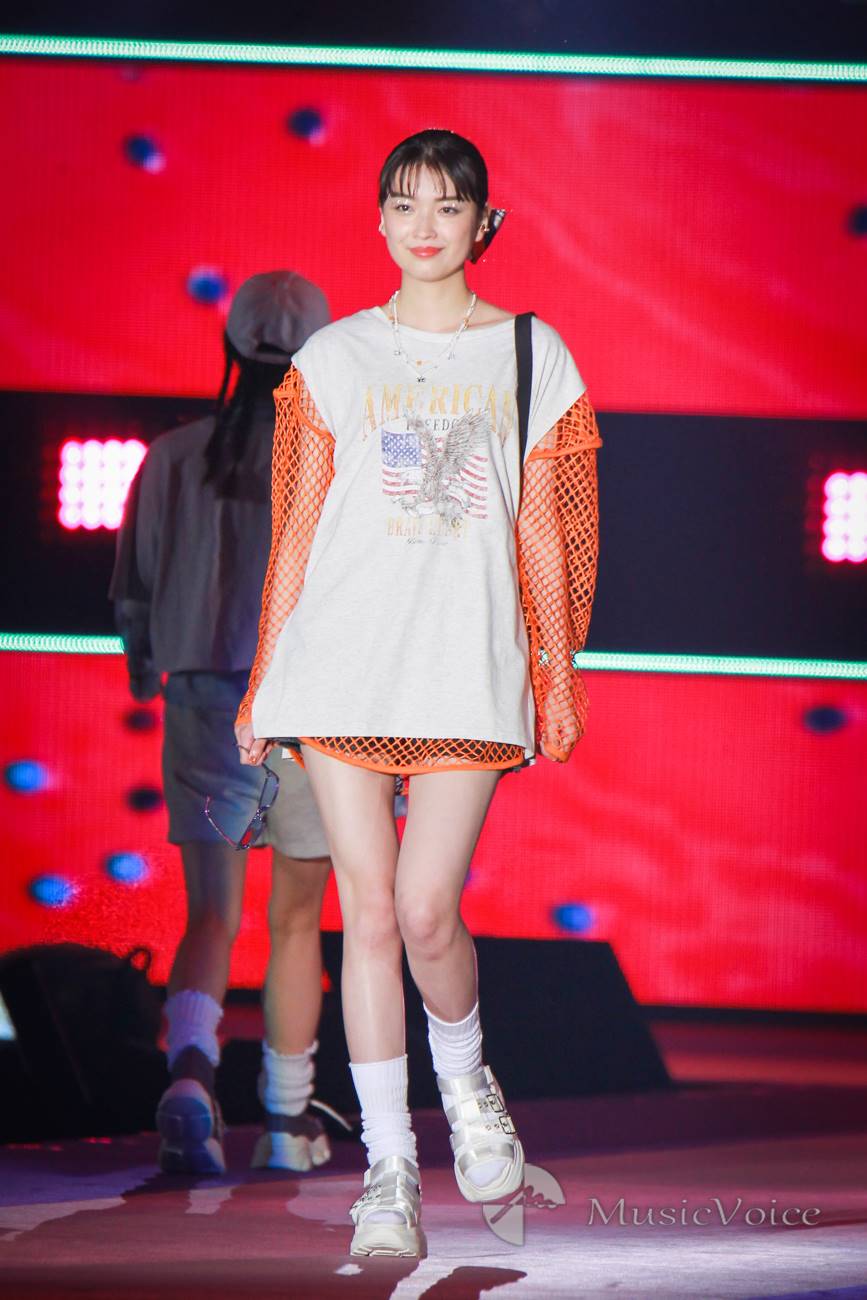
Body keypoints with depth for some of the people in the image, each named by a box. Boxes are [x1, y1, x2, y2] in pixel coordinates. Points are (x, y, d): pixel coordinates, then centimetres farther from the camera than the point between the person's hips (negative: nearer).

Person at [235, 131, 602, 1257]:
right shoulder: (335, 358, 10)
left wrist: (557, 681, 8)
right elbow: (296, 531, 10)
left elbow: (542, 537, 10)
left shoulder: (534, 358, 9)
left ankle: (465, 1079, 21)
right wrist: (263, 683, 8)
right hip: (344, 658, 1)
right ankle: (388, 1165, 8)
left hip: (469, 664, -1)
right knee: (369, 913, -1)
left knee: (427, 912, -10)